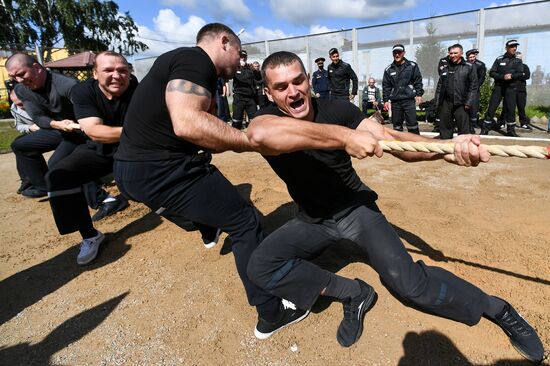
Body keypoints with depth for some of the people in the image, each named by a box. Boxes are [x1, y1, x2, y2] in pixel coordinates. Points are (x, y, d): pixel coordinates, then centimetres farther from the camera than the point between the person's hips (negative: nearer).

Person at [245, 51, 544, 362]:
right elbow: (261, 134, -44)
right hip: (313, 220, 2)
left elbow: (391, 138, -24)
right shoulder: (267, 117, -17)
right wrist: (344, 136, -49)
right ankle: (353, 293, -4)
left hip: (356, 208, -1)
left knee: (410, 283, -17)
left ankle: (496, 308, 12)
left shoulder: (336, 110, -14)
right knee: (261, 267, -16)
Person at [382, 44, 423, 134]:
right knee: (397, 124, 6)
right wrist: (386, 100, 4)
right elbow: (386, 86, 11)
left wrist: (419, 94, -4)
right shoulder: (388, 69, 12)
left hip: (409, 100, -2)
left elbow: (418, 81, 6)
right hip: (395, 101, 3)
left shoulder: (412, 66, 7)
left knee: (412, 123, -8)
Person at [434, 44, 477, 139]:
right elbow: (439, 87, 15)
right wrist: (437, 103, 8)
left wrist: (468, 102, -11)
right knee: (445, 129, 10)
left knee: (463, 130, -1)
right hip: (445, 103, 4)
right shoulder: (446, 68, 14)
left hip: (461, 104, -4)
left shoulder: (469, 67, 2)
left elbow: (473, 87, -3)